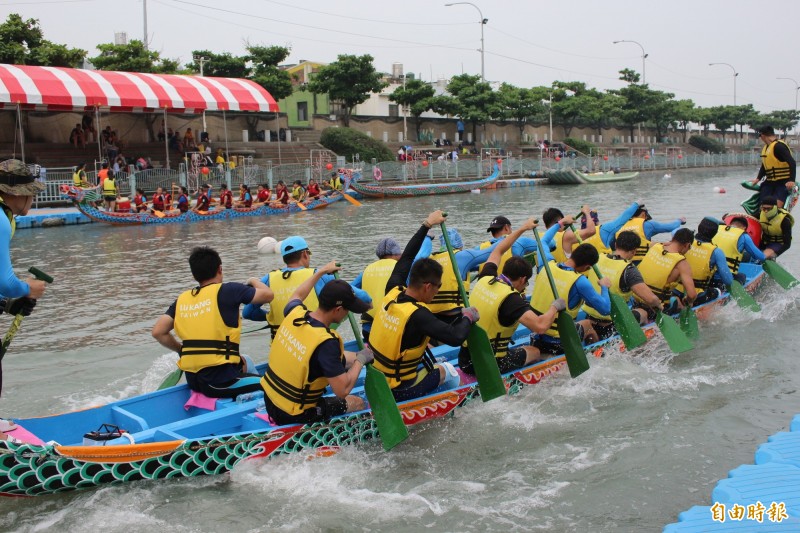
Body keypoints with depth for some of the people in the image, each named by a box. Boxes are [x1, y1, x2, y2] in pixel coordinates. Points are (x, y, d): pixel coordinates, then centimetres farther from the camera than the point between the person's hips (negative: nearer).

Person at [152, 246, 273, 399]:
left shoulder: (182, 299, 9)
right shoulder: (227, 291, -7)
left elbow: (158, 332, 5)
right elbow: (267, 295, -4)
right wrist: (254, 281, 16)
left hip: (193, 380, 7)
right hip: (220, 382, -7)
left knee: (246, 362, 31)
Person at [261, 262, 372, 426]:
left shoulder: (294, 314, -10)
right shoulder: (325, 342, -31)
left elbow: (297, 295, 17)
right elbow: (342, 390, -28)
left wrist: (322, 271, 28)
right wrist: (360, 360, -13)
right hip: (293, 416, -7)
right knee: (357, 403, 13)